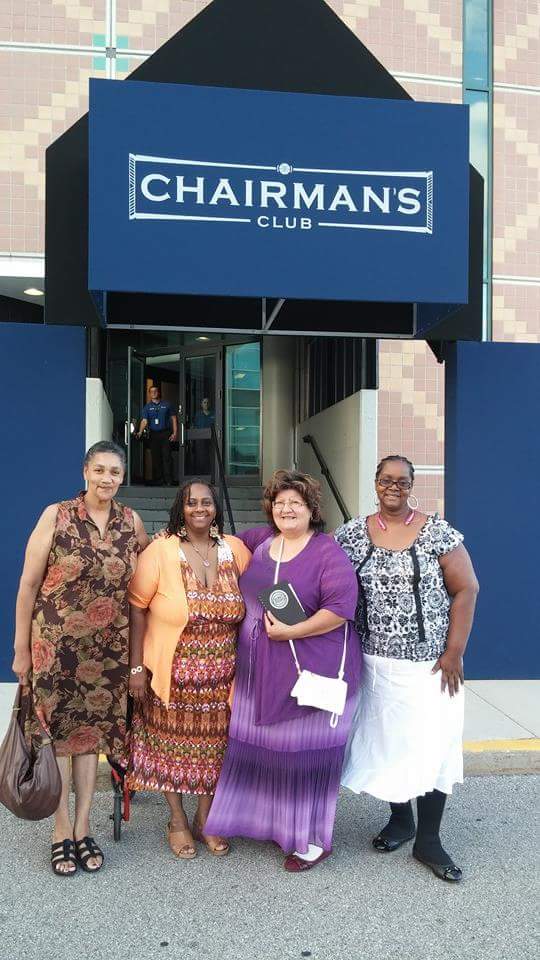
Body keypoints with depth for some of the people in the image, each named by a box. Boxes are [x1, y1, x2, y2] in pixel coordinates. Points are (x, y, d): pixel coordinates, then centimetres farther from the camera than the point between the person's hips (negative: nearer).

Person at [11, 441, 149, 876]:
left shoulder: (131, 521, 2)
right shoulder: (56, 515, -8)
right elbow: (28, 583, -5)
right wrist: (21, 648, -5)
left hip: (108, 647, 3)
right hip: (56, 643, -3)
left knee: (93, 730, 11)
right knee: (58, 731, 5)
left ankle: (83, 830, 25)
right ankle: (62, 833, 21)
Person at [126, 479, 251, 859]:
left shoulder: (235, 549, -1)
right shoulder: (161, 551, -10)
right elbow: (137, 608, -7)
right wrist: (137, 667, -8)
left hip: (219, 676, 3)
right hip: (172, 673, -2)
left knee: (213, 746, 13)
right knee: (172, 744, 11)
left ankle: (204, 819, 34)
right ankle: (177, 820, 33)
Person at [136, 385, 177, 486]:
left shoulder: (166, 405, 8)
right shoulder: (147, 407, 9)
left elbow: (173, 418, 9)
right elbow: (144, 421, -2)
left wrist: (175, 433, 0)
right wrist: (140, 432, -19)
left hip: (165, 433, -2)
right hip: (153, 435, 2)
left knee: (167, 457, -7)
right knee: (155, 458, 3)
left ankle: (168, 480, -7)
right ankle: (157, 480, 10)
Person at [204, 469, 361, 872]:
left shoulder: (328, 552, -11)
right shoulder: (260, 541, 8)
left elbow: (341, 607, -18)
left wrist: (291, 631, -21)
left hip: (311, 669, -6)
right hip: (260, 669, 6)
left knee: (306, 752, 3)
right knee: (263, 745, 14)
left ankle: (312, 839, 20)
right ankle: (275, 821, 34)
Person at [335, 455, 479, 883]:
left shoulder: (438, 533, -6)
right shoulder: (353, 533, 2)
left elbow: (466, 590, -5)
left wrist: (454, 652, -9)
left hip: (430, 664, -2)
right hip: (375, 662, 3)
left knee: (432, 745, 1)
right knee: (386, 741, 13)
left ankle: (428, 840, 18)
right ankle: (400, 819, 35)